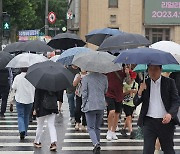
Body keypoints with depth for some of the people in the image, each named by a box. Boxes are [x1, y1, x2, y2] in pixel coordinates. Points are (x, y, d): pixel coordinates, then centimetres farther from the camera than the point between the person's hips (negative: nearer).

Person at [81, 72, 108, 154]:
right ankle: (96, 147, 20)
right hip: (101, 106, 4)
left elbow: (84, 93, -7)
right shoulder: (104, 78, 0)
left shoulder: (86, 78, -10)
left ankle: (96, 144, -22)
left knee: (91, 128, 1)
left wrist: (83, 105, 4)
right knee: (97, 127, 16)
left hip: (90, 106, -4)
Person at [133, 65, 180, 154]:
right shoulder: (145, 84, 7)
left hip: (166, 121, -1)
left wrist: (170, 114, -21)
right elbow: (135, 103, 5)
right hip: (149, 121, 1)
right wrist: (140, 91, -14)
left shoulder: (169, 82, 1)